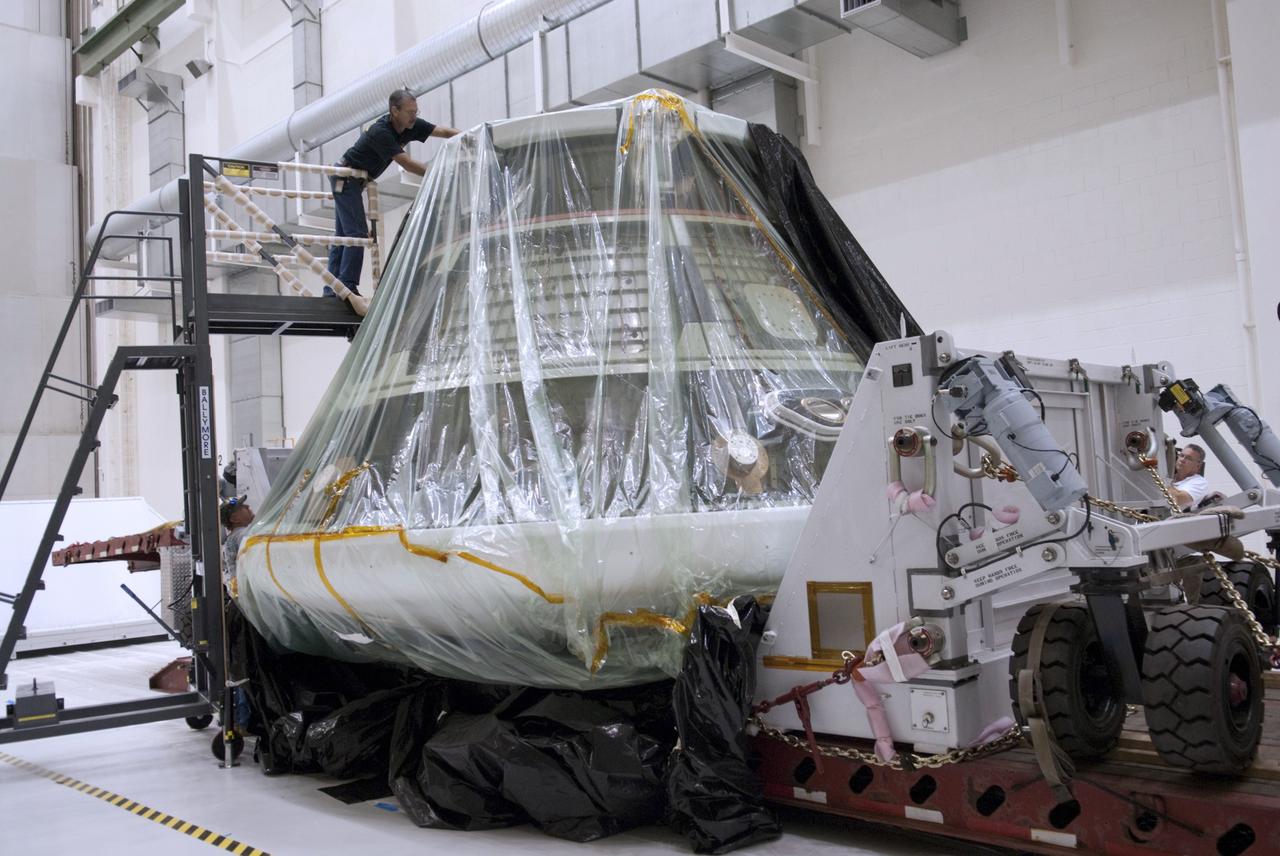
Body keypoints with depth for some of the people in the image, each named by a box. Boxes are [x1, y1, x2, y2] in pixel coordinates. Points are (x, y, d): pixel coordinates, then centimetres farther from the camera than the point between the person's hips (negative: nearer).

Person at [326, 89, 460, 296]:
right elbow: (407, 164, -29)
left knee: (343, 235, 7)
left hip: (351, 180, 9)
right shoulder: (381, 132, -28)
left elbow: (444, 131, -9)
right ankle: (347, 287, -17)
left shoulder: (411, 125, -6)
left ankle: (332, 288, 9)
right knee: (357, 233, -15)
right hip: (345, 178, -9)